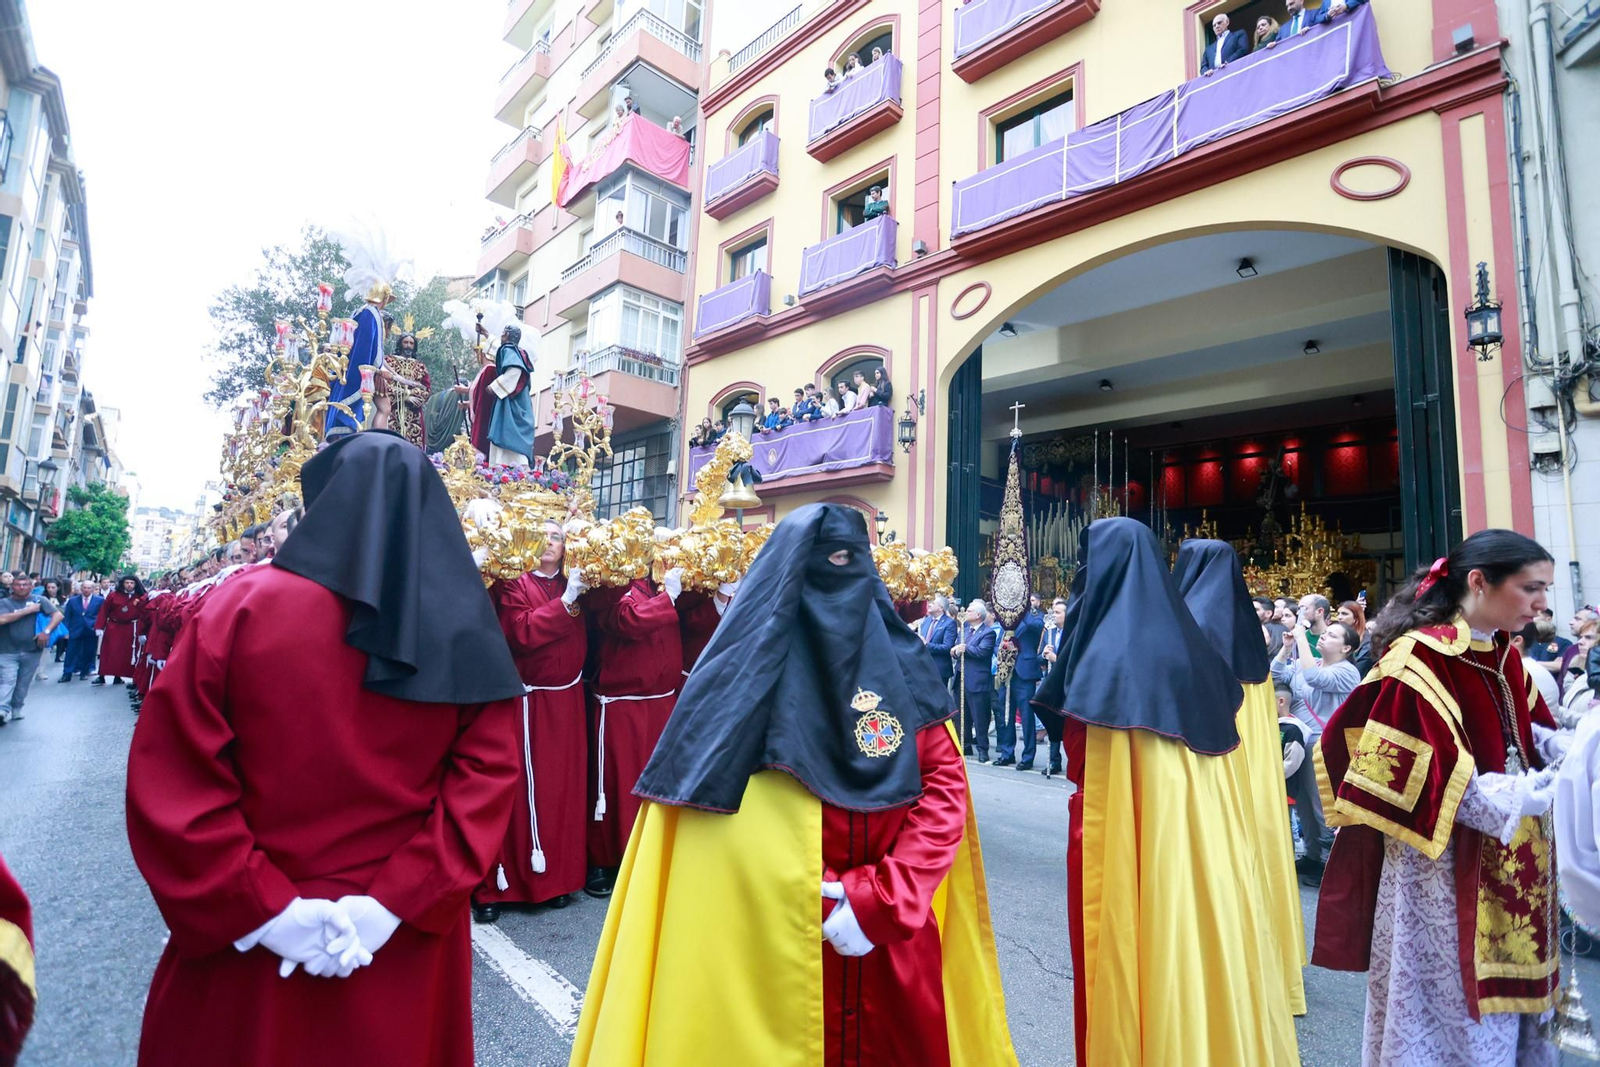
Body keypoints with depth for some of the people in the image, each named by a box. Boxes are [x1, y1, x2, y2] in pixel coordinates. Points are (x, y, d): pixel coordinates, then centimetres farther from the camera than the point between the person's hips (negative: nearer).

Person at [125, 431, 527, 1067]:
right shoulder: (471, 634, -10)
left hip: (241, 937, -1)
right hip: (410, 937, 1)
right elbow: (485, 779, -14)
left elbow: (169, 779, -15)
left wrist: (262, 907, -12)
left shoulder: (246, 603, -13)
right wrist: (395, 902, -12)